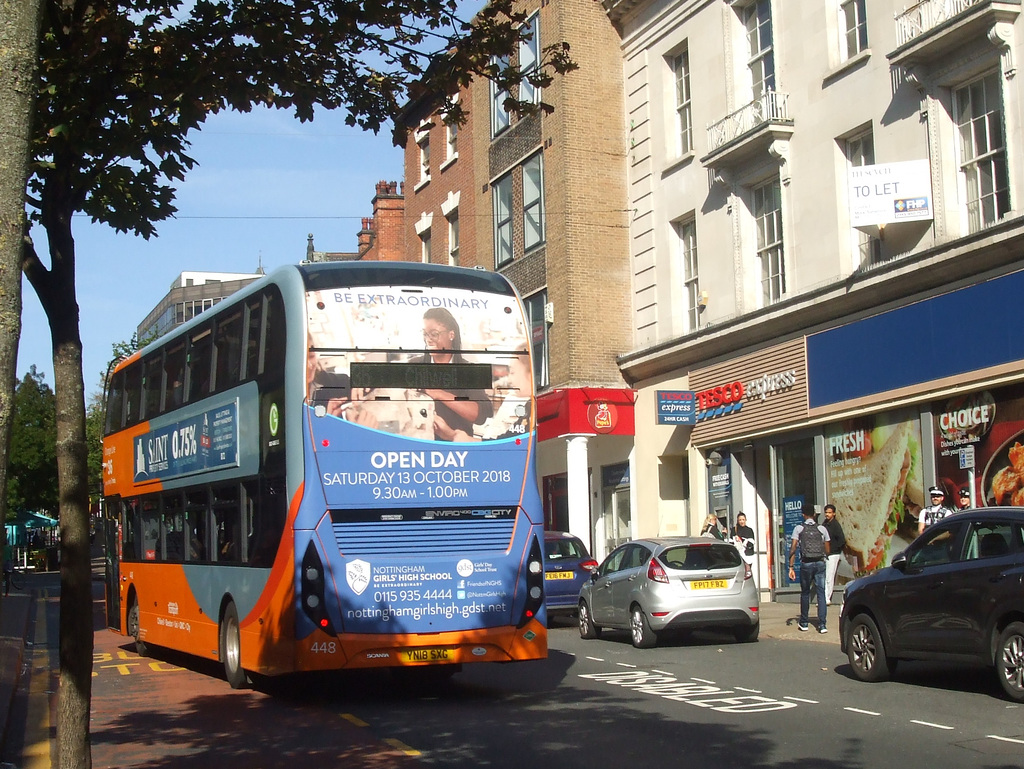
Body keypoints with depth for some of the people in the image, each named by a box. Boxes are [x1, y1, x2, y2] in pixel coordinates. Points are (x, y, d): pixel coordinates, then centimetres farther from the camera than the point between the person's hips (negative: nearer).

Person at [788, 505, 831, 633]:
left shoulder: (799, 528, 3)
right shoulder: (822, 528, 6)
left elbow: (793, 548, -4)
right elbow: (827, 550, 10)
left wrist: (791, 567, -2)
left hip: (806, 564, -1)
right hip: (820, 563, 1)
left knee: (805, 593, 14)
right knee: (821, 594, 2)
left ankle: (804, 623, 22)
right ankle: (822, 624, -5)